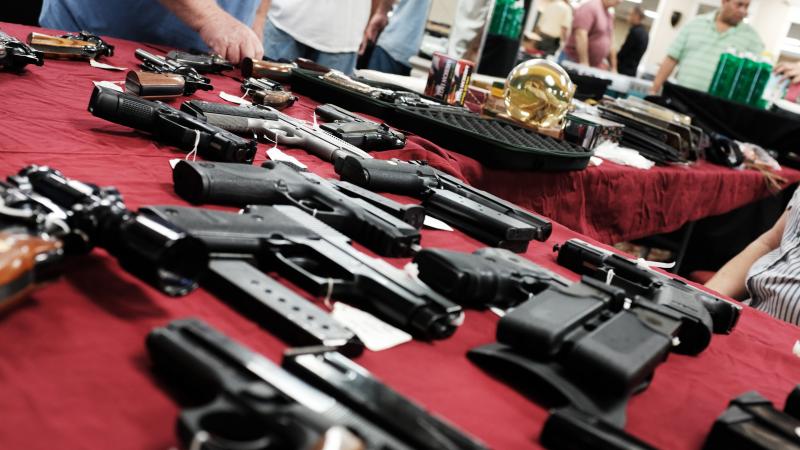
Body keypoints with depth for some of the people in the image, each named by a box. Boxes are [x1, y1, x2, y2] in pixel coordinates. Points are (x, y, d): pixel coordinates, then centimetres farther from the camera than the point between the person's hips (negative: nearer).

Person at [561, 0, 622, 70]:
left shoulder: (610, 16, 16)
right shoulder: (590, 7, -11)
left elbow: (610, 44, 22)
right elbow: (580, 35, -23)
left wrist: (613, 67, 16)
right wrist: (584, 63, -26)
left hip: (594, 67, 8)